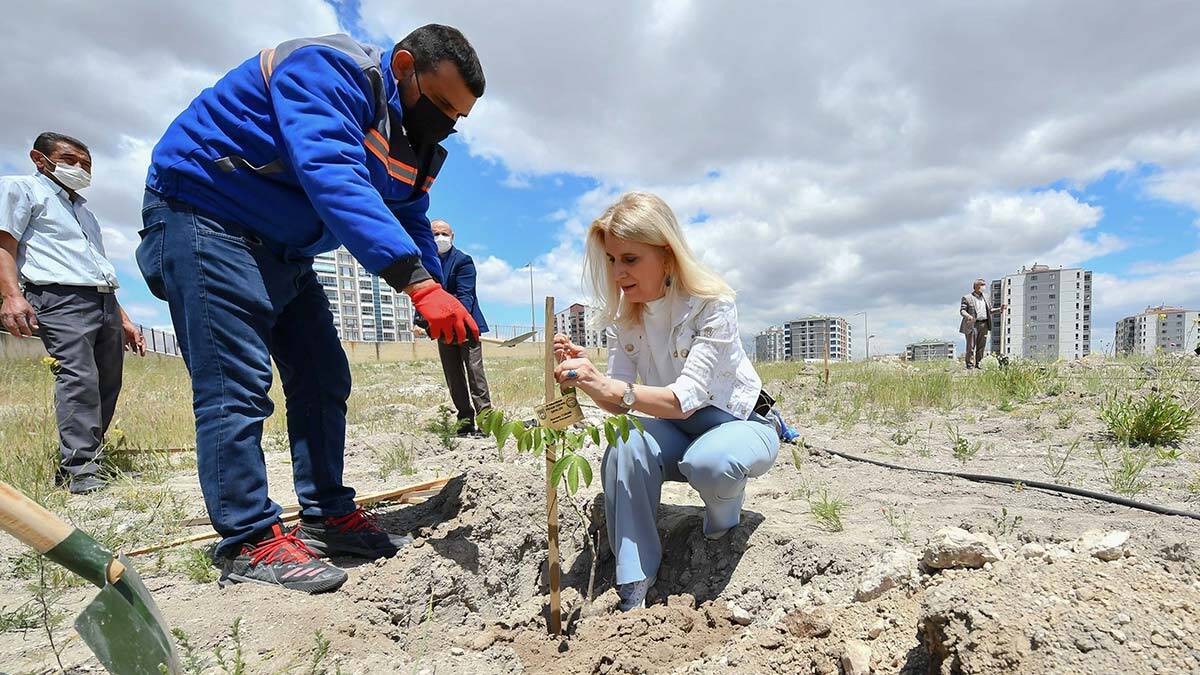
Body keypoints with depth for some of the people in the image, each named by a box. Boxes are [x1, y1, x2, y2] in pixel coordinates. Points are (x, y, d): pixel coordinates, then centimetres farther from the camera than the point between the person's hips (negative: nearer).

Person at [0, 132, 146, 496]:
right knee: (79, 377, -21)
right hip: (60, 297, -7)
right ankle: (80, 472, -23)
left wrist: (123, 319, 24)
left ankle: (82, 463, 7)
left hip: (105, 302, 8)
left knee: (107, 385, 1)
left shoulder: (84, 211, 33)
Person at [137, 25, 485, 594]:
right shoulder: (329, 69, -22)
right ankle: (248, 542, -4)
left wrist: (440, 309, -10)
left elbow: (411, 226, 8)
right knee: (236, 386, -13)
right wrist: (418, 282, -47)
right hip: (204, 213, -9)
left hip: (283, 249, 9)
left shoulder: (414, 143, 6)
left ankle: (327, 518, 13)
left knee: (324, 380, 4)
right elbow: (333, 179, -38)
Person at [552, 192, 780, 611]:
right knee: (626, 444, -29)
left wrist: (609, 388, -48)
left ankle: (723, 525, 0)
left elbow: (685, 399, -34)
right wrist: (586, 374, -32)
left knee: (708, 462, -38)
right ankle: (633, 593, -20)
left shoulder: (713, 303, -24)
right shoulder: (624, 314, -6)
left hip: (743, 424, -4)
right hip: (679, 430, 4)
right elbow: (620, 399, -11)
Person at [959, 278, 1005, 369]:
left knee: (981, 347, 7)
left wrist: (1000, 309, 7)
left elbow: (989, 311, 22)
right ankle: (970, 365, 0)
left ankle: (978, 364, 16)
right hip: (972, 325, -6)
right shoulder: (967, 298, 0)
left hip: (984, 325, 6)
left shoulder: (986, 298, 18)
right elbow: (962, 310, -5)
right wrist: (967, 315, -25)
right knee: (971, 346, -4)